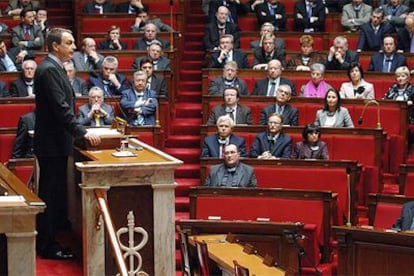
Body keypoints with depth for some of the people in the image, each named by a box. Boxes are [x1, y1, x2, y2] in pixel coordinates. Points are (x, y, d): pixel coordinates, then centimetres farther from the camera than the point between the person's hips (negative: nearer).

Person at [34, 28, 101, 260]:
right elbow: (60, 107, -24)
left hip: (56, 143, 10)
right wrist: (83, 132, -24)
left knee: (54, 195, 14)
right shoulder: (49, 70, -18)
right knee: (51, 196, -3)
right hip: (52, 144, -10)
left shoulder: (55, 68, 14)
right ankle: (47, 247, 4)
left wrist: (79, 131, 18)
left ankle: (47, 242, 22)